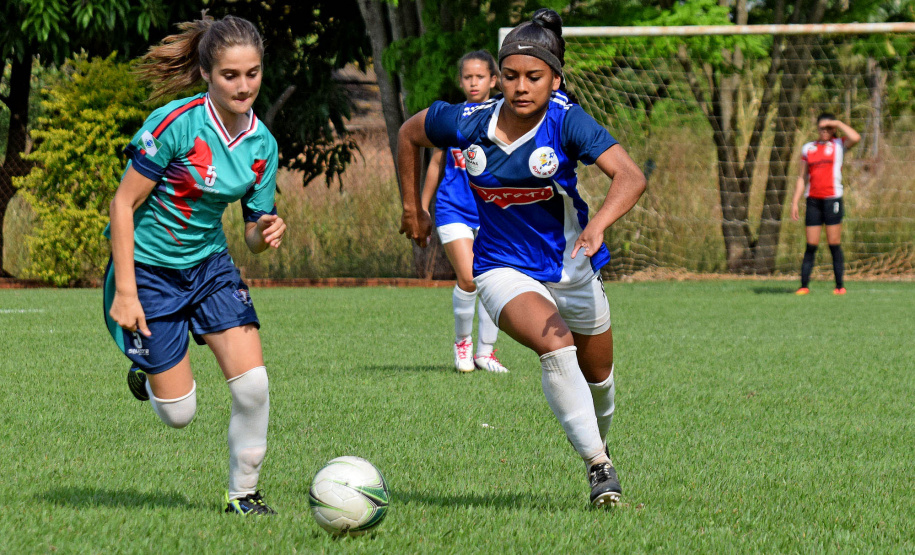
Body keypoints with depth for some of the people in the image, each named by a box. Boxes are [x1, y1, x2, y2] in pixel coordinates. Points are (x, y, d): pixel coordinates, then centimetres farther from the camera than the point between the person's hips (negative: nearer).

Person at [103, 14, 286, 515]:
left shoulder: (262, 144, -4)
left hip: (210, 265, 5)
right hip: (149, 268, -5)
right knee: (178, 414, -1)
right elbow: (123, 204, -17)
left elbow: (253, 236, 4)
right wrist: (125, 291, -20)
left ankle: (243, 495, 5)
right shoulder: (175, 123, -21)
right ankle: (146, 375, 34)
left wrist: (267, 233, -21)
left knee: (252, 385, -13)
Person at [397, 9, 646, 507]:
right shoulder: (467, 123, -15)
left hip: (571, 266, 1)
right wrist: (412, 208, 12)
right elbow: (408, 134, 6)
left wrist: (598, 224, -52)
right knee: (555, 345, -29)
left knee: (597, 375, 18)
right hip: (504, 269, -1)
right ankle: (597, 466, -22)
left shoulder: (567, 122, -22)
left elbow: (630, 176, -35)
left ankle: (599, 447, 50)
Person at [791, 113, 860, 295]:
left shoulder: (839, 145, 5)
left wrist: (838, 123, -5)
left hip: (832, 198, -3)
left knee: (834, 244, -3)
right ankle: (804, 285, 1)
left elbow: (855, 138, -18)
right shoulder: (808, 148, 14)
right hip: (813, 200, 3)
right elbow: (802, 178, 16)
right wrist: (795, 202, 9)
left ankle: (840, 285, 2)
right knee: (811, 245, 0)